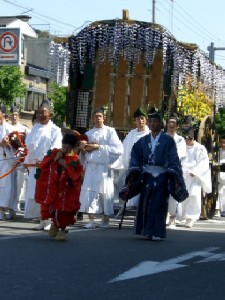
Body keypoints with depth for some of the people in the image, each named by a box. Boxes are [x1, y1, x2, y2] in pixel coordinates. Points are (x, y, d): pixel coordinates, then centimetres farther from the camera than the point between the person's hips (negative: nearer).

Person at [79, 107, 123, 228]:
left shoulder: (110, 131, 3)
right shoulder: (88, 134, 15)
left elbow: (118, 149, -8)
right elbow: (83, 151, 19)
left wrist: (99, 147, -12)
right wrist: (83, 148, -5)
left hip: (105, 167, -3)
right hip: (91, 167, 3)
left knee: (106, 193, -2)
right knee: (90, 192, -6)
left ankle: (105, 219, 9)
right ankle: (91, 220, -3)